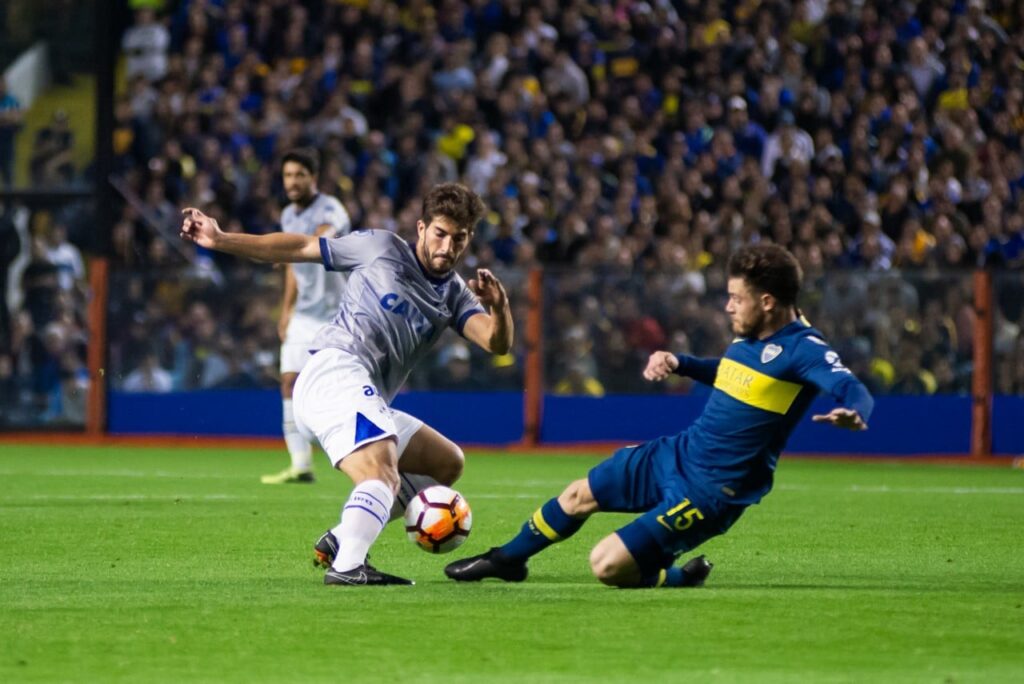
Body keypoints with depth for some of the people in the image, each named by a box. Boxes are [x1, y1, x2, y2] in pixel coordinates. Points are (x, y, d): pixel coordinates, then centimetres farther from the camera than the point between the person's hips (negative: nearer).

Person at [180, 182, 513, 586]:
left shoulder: (455, 296, 18)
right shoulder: (381, 249, 6)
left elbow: (497, 344, 1)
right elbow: (300, 248, 11)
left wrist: (499, 309, -21)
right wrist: (220, 240, 6)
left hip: (370, 402, 8)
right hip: (336, 372, -8)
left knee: (447, 463, 11)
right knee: (382, 476, -28)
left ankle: (342, 541, 2)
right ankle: (347, 566, -50)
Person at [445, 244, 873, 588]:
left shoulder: (801, 349, -22)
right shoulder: (749, 338, 4)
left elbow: (854, 391, -36)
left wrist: (854, 414, -59)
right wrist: (679, 364, 11)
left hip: (710, 492, -8)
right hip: (675, 454, 8)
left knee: (608, 566, -14)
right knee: (580, 495, 21)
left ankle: (678, 577, 14)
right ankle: (508, 559, 44)